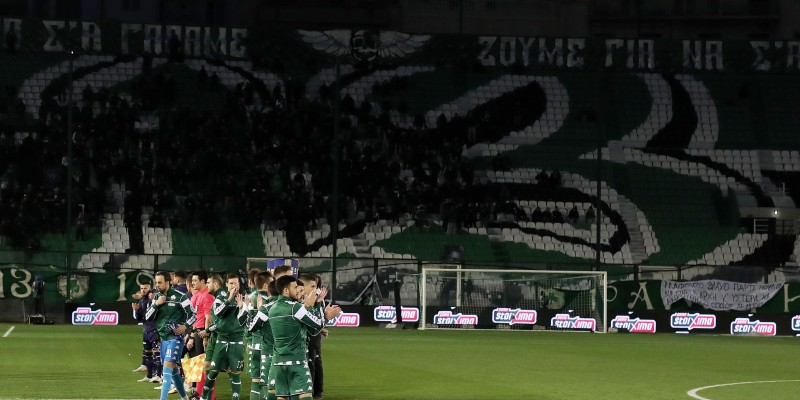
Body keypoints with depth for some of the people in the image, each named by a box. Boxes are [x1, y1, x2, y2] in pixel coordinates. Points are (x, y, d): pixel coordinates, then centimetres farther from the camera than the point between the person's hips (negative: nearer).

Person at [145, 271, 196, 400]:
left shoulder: (179, 296, -11)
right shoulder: (157, 297, 9)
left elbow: (192, 315, -7)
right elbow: (148, 317, 6)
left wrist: (185, 326, -23)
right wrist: (156, 304, -9)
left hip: (175, 337, -7)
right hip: (163, 337, 7)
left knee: (167, 367, -18)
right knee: (173, 369, 15)